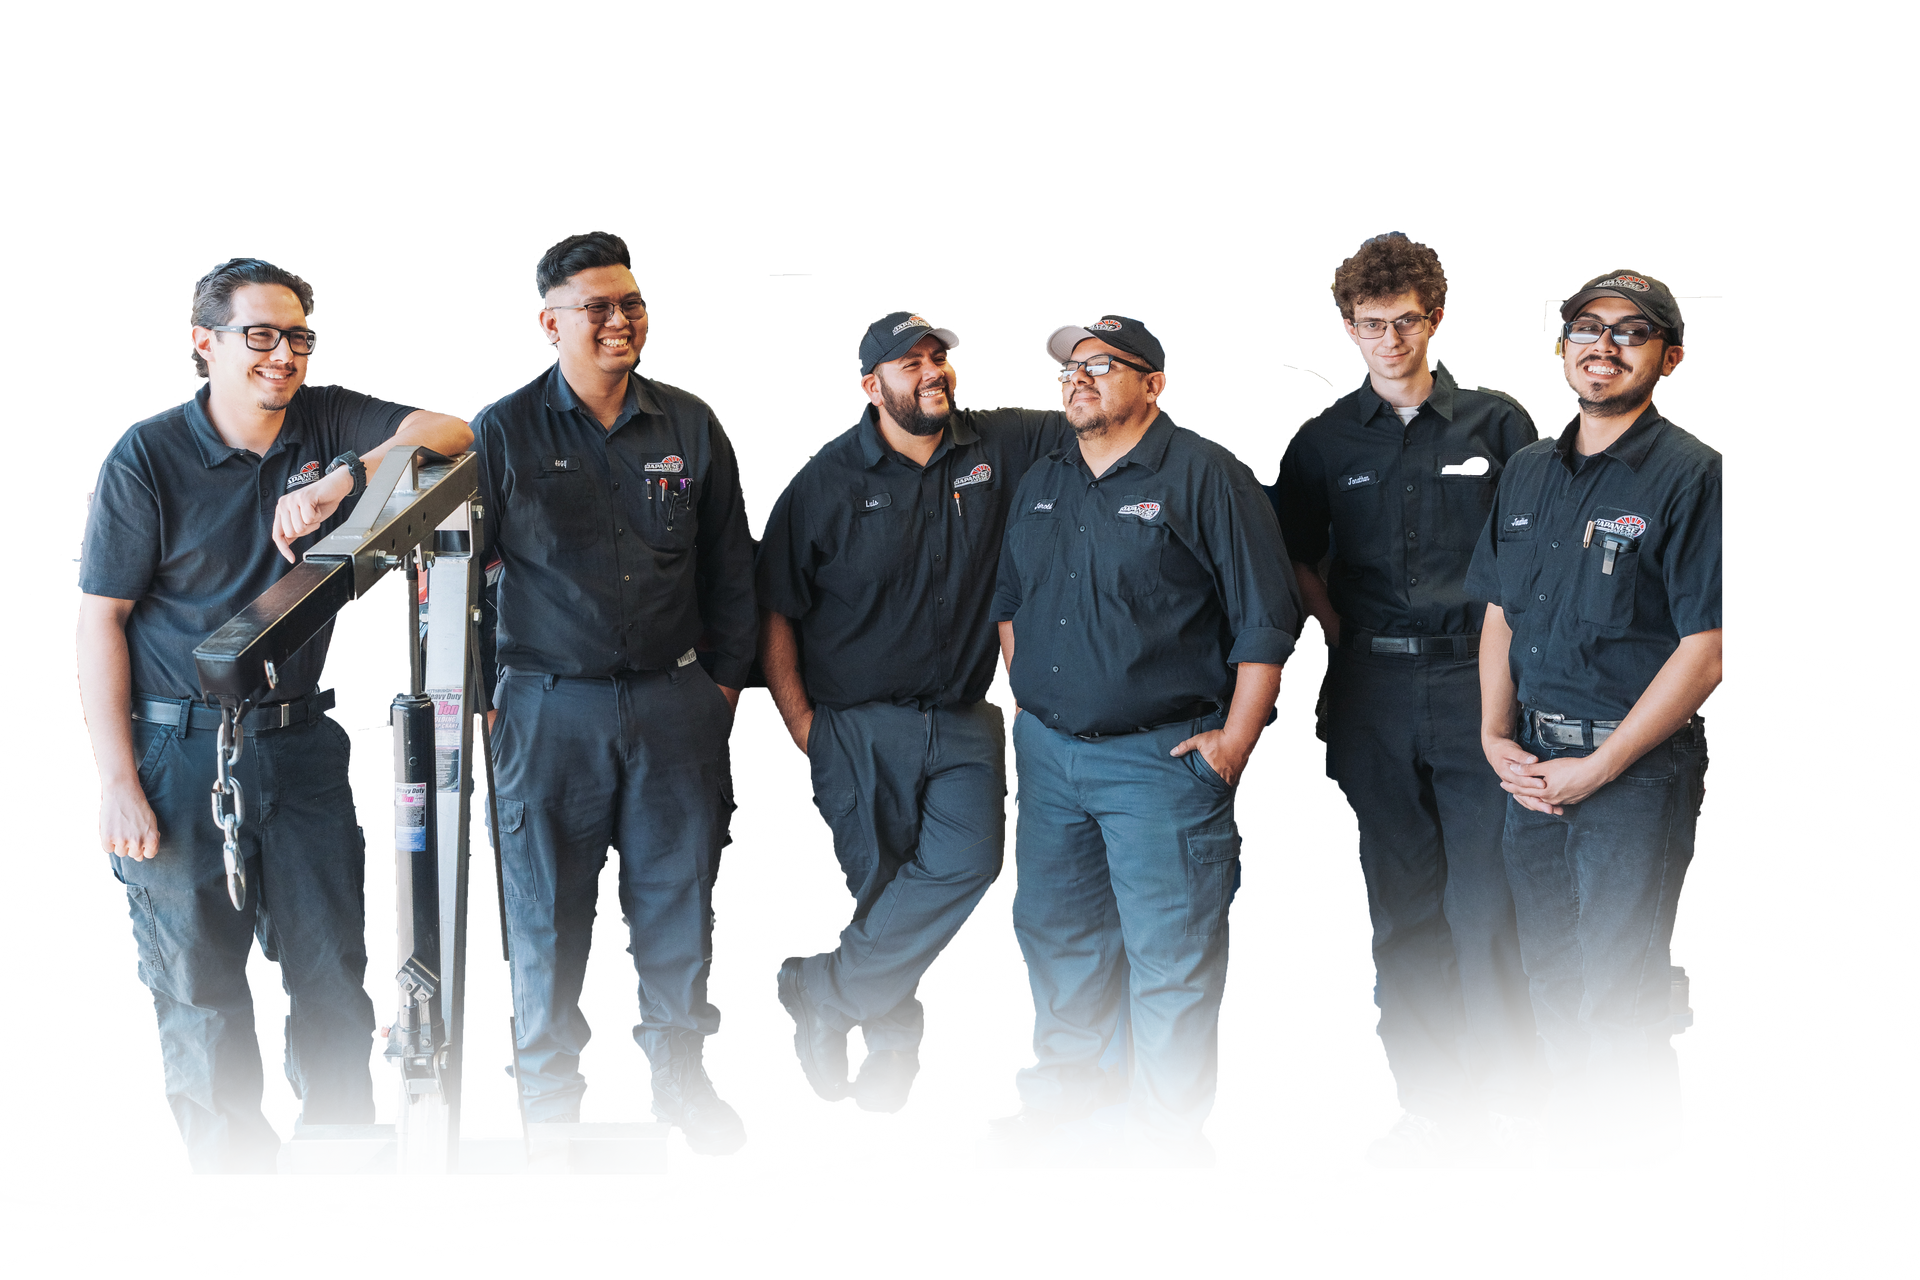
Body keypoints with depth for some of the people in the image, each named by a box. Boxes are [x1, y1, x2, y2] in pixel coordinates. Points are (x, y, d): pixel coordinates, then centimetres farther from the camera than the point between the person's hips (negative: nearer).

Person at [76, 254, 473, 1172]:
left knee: (334, 974, 8)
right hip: (182, 752, -3)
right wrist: (117, 783, -12)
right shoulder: (145, 457, -7)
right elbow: (100, 621, -7)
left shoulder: (326, 423, 3)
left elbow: (445, 432, -10)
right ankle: (232, 1169, 19)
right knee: (200, 987, 5)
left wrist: (343, 480, -27)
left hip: (303, 745, 3)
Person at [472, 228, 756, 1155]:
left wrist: (726, 685, 10)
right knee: (546, 913, 4)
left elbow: (730, 569, 13)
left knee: (678, 901, 9)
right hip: (550, 707, -2)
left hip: (673, 704, 2)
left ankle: (681, 1076, 27)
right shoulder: (504, 433, -3)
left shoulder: (692, 427, 5)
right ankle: (549, 1095, 21)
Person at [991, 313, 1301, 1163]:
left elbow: (1266, 620, -9)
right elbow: (1010, 602, 26)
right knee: (1055, 927, 16)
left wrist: (1234, 741, -13)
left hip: (1160, 757, -6)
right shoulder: (1041, 486, 12)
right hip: (1046, 751, 6)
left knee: (1170, 953, -3)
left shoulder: (1206, 478, -9)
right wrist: (1024, 696, 15)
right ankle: (1064, 1081, 35)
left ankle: (1170, 1132, 8)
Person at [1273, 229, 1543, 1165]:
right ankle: (1435, 1105, 15)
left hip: (1475, 677, -2)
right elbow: (1299, 562, 17)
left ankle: (1512, 1096, 4)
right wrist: (1343, 645, 6)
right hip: (1371, 693, 2)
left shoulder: (1496, 422, 3)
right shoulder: (1323, 440, 8)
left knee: (1486, 903, -8)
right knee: (1402, 907, 7)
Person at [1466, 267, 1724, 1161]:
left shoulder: (1693, 475, -11)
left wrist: (1598, 768, -15)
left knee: (1617, 996, -3)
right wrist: (1496, 736, 2)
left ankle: (1633, 1159, 12)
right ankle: (1564, 1144, 30)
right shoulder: (1528, 472, 11)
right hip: (1531, 761, 6)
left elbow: (1706, 650, -15)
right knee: (1550, 978, 15)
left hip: (1638, 767, -6)